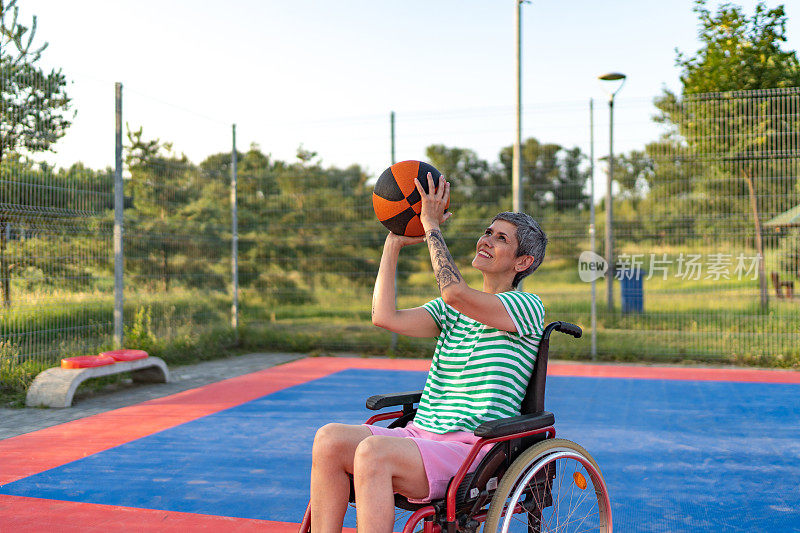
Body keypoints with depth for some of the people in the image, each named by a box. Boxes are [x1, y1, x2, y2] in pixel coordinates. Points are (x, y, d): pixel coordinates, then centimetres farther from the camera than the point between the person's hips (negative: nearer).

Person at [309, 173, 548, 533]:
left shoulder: (527, 307, -2)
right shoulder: (450, 311, 18)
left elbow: (455, 292, -20)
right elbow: (385, 317, 1)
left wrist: (431, 226, -11)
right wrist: (393, 244, 7)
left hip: (473, 448, -6)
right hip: (420, 435, 7)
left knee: (373, 451, -31)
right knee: (330, 438, -19)